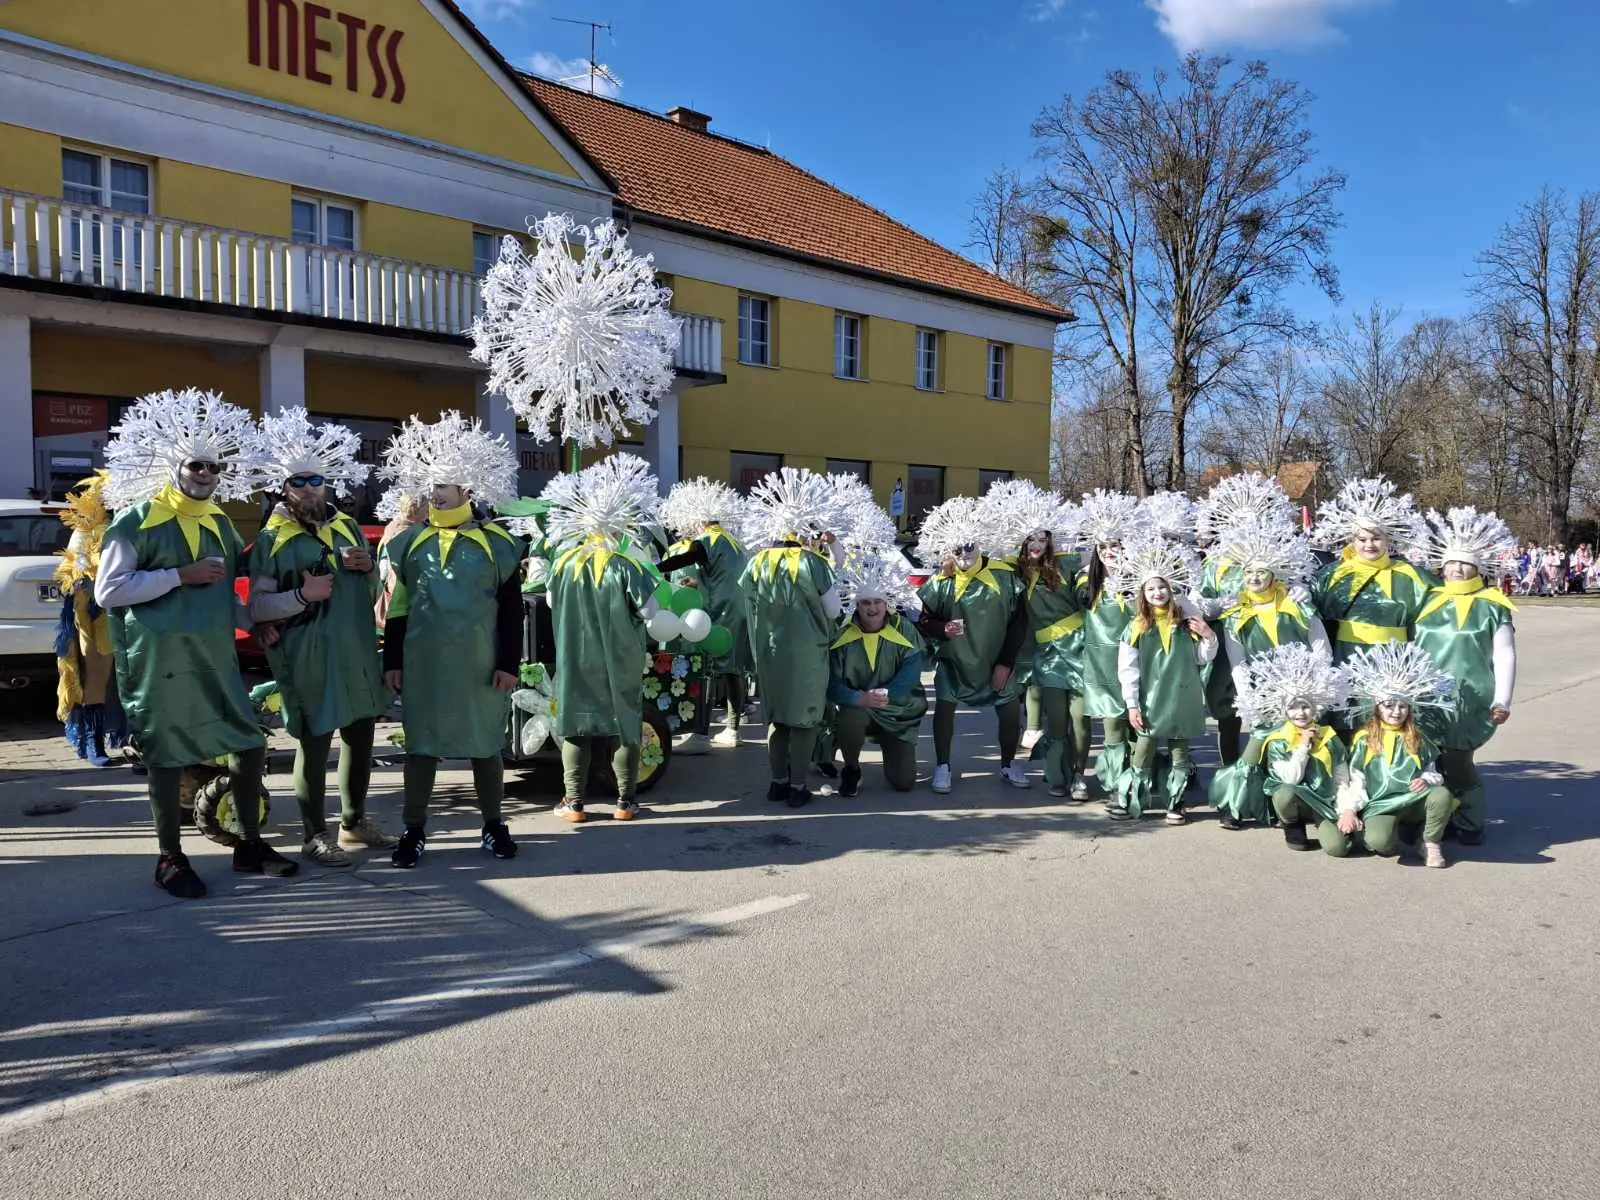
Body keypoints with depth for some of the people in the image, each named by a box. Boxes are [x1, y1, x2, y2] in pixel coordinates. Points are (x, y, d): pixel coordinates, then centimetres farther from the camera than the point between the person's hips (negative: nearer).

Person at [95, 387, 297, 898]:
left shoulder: (221, 523, 13)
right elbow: (108, 592, -12)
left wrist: (254, 623, 11)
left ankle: (250, 846, 22)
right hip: (162, 661, -6)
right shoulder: (138, 519, -6)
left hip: (216, 659, 6)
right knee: (169, 758, 2)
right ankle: (170, 859, 17)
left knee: (251, 746, 8)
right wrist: (181, 575, -16)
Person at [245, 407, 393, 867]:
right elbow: (257, 609, -7)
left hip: (358, 655, 6)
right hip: (308, 661, -6)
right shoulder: (272, 540, -3)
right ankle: (315, 835, 13)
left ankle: (355, 820, 31)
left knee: (360, 737, 14)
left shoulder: (346, 526, 12)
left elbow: (372, 594, 21)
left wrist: (368, 569, -1)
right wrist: (301, 595, -21)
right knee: (314, 746, 1)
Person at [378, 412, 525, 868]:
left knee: (485, 744, 9)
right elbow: (396, 608, 9)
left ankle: (493, 826, 23)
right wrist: (392, 661, 4)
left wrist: (509, 663, -6)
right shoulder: (410, 541, 7)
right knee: (421, 745, 7)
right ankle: (415, 831, 18)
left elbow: (511, 610, -1)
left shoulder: (496, 542, -1)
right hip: (423, 666, 2)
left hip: (480, 666, -2)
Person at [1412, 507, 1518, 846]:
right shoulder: (1428, 601, 11)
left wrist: (1502, 701, -5)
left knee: (1457, 762, -5)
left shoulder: (1492, 606, 1)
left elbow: (1504, 655, 0)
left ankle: (1468, 823, 14)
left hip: (1468, 700, -4)